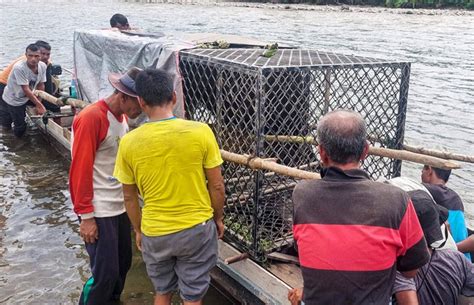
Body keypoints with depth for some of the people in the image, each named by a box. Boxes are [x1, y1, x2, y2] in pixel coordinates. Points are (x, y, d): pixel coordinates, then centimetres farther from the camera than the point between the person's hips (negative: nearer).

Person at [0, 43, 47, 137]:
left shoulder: (42, 66, -16)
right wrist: (40, 105, -28)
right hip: (12, 100, -5)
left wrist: (38, 105, -8)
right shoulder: (19, 68, -32)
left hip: (25, 98, 5)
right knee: (19, 131, 4)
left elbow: (41, 86, -7)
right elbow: (26, 90, -29)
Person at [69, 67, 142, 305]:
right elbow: (79, 171, -18)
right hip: (99, 211, -8)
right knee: (105, 273, 0)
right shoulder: (91, 118, -18)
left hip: (120, 206, 8)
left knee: (123, 263, 17)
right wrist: (86, 216, -16)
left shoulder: (122, 115, 7)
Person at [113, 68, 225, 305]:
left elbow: (130, 197, 0)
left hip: (154, 233, 1)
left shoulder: (129, 143, -12)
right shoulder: (200, 132, -16)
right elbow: (216, 186, -8)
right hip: (197, 229, -1)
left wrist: (138, 230, 15)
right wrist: (218, 218, 9)